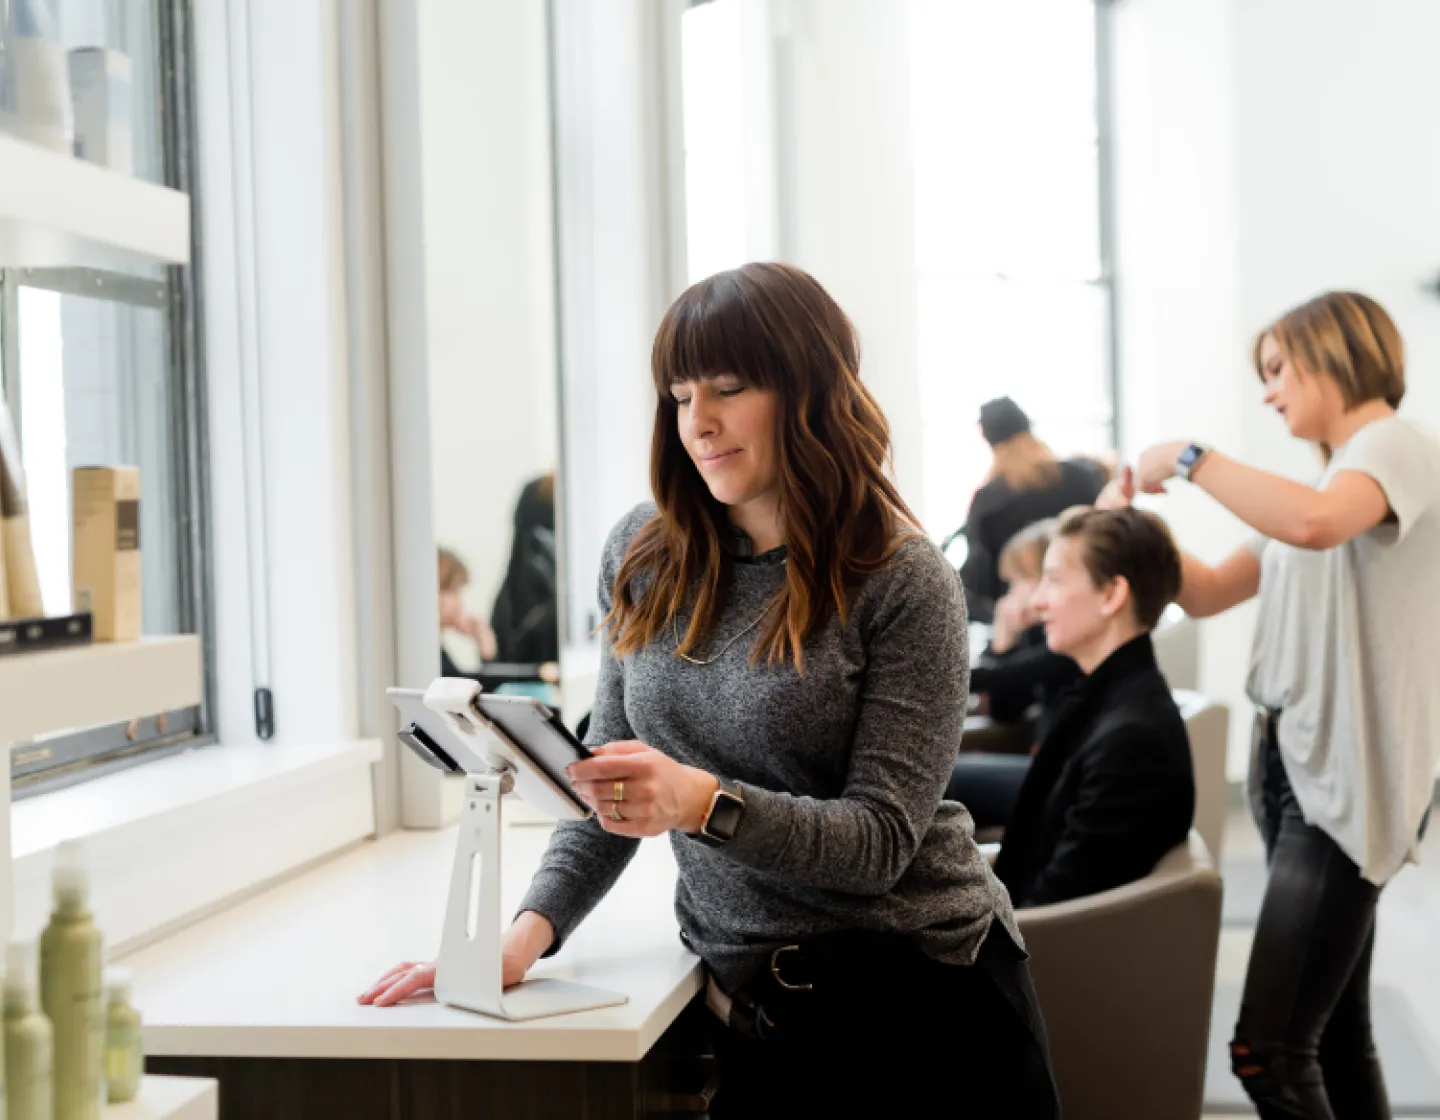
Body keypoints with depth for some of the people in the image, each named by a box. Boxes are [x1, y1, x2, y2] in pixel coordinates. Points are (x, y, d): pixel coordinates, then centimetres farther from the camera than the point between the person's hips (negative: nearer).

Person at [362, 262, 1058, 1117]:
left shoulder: (904, 584, -11)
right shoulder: (644, 557, 2)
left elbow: (881, 837, -16)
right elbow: (616, 793, 7)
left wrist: (704, 803, -31)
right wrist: (529, 933, -8)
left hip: (923, 980, -3)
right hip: (757, 1005, 3)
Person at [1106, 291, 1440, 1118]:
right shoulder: (1328, 480, 21)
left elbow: (1315, 524, -31)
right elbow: (1208, 594, 22)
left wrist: (1189, 457, -20)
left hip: (1347, 777, -9)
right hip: (1297, 765, 9)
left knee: (1268, 1051, -13)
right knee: (1336, 1034, 13)